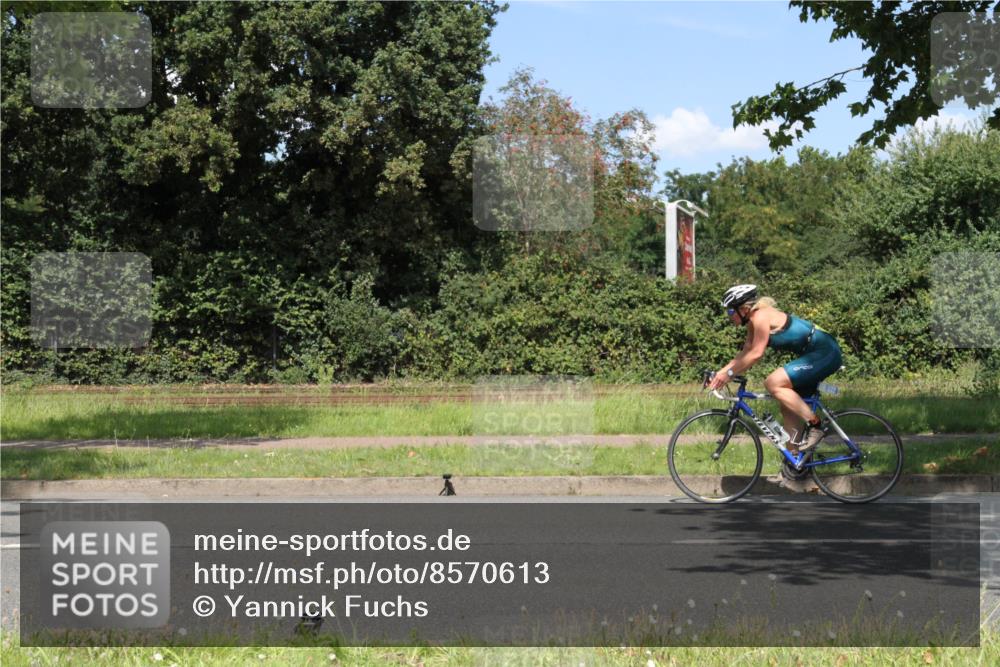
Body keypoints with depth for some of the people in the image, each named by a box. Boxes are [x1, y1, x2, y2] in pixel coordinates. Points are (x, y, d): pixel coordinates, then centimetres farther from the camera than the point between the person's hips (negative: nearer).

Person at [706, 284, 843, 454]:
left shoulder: (761, 316, -18)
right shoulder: (753, 320, 11)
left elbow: (756, 354, -21)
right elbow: (746, 352, 15)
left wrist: (729, 373, -16)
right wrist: (721, 372, 7)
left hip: (825, 352, -10)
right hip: (816, 353, 10)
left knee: (773, 383, -21)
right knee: (789, 407, 10)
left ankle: (815, 425, -13)